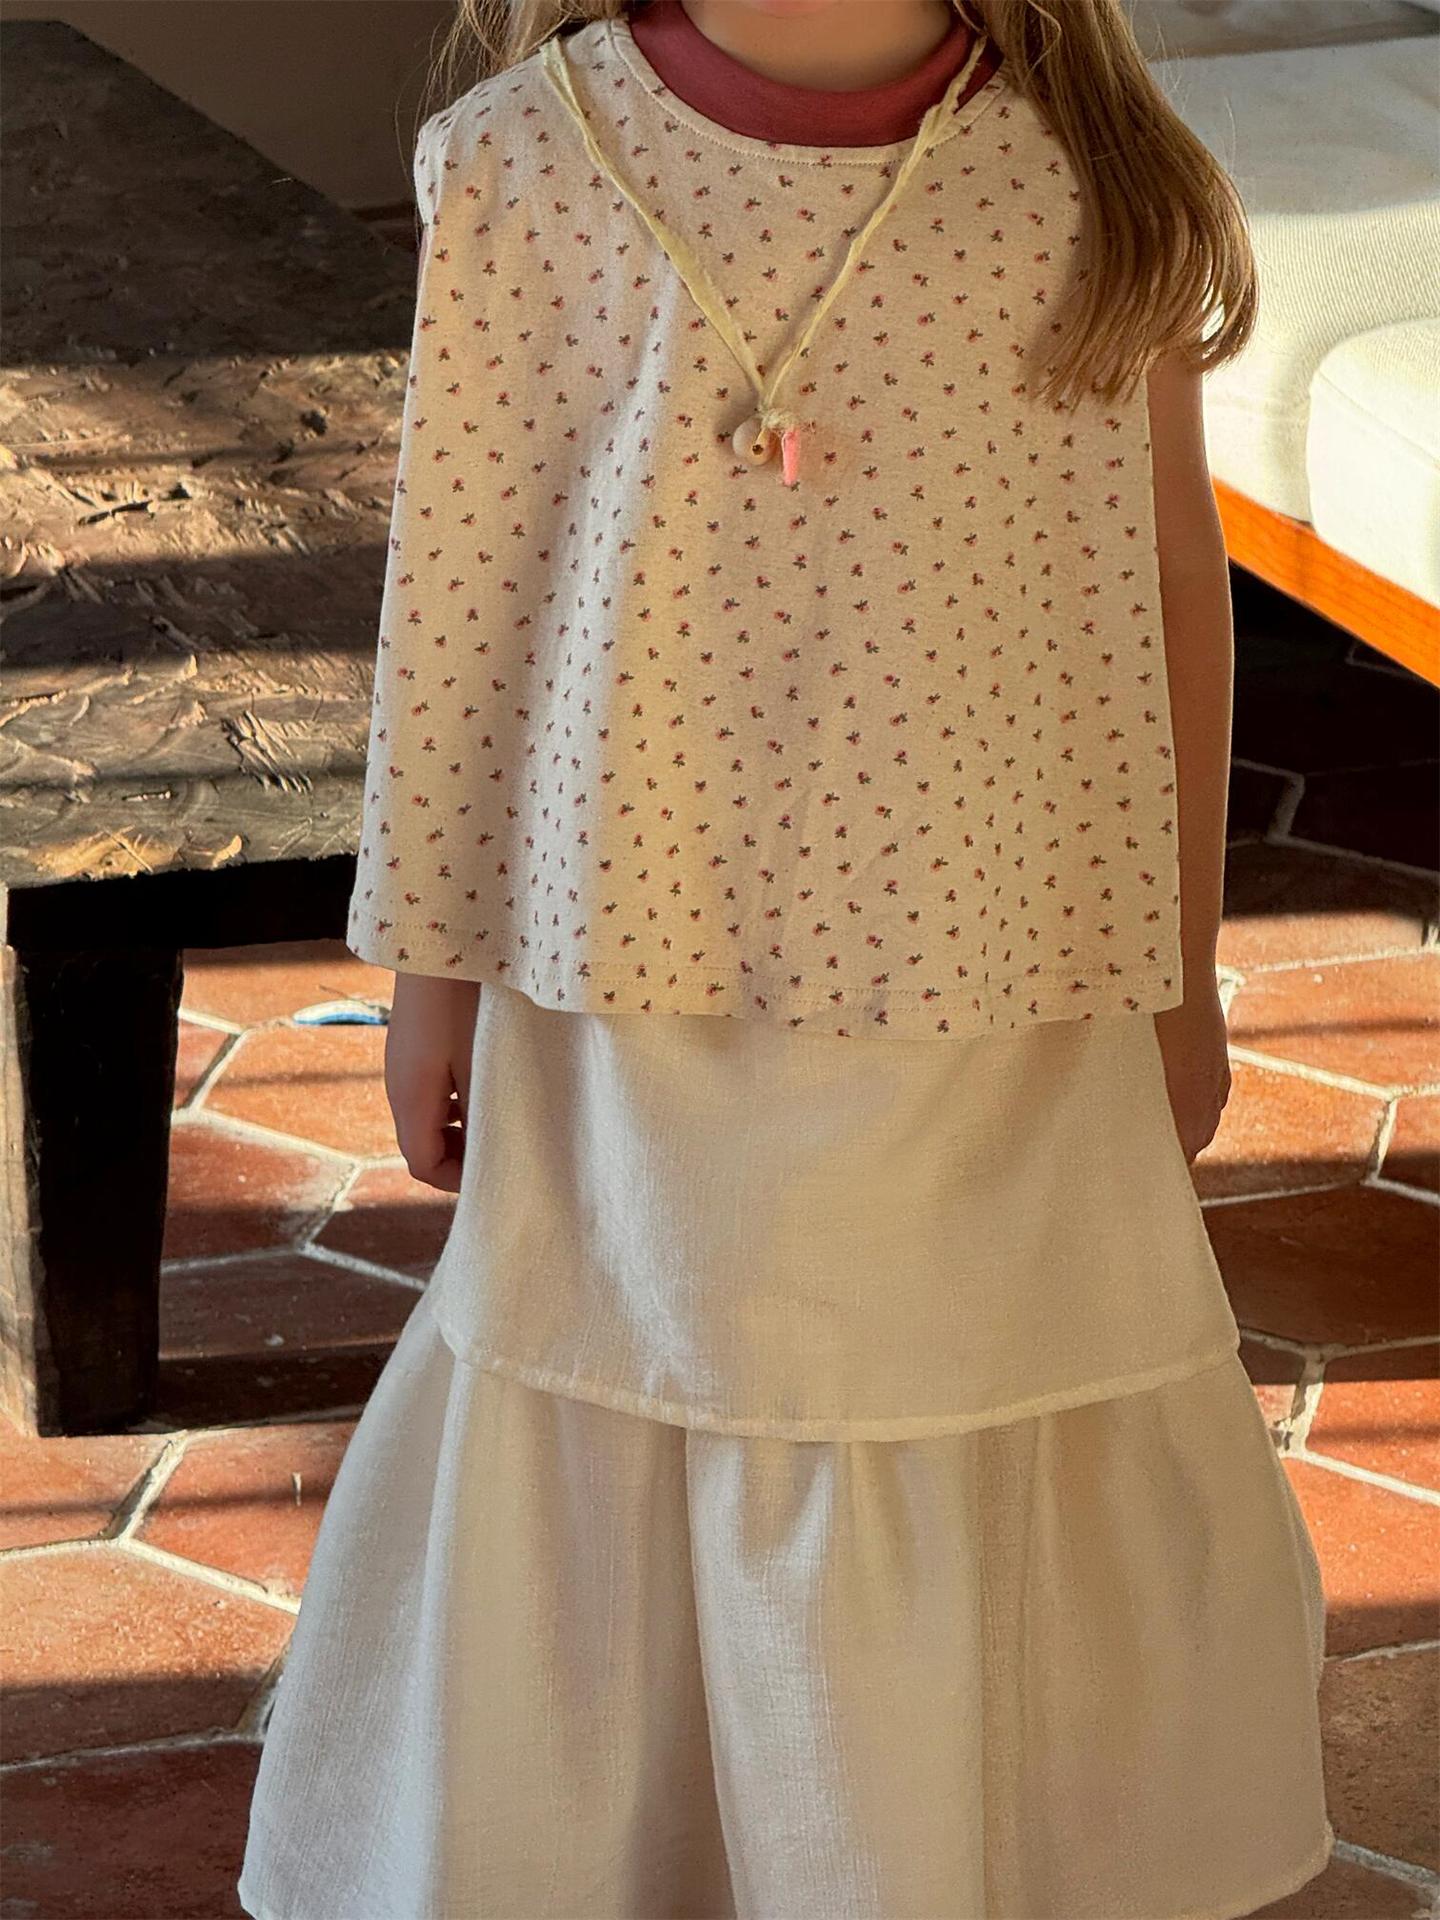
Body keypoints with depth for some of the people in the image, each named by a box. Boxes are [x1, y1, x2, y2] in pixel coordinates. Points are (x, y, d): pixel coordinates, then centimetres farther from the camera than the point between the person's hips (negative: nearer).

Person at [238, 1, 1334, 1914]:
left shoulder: (1097, 174, -6)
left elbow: (1173, 576, 3)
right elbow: (456, 594, 0)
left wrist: (1185, 974, 8)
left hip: (1011, 993, 1)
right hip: (639, 984, -1)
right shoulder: (527, 172, -8)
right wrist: (431, 969, 5)